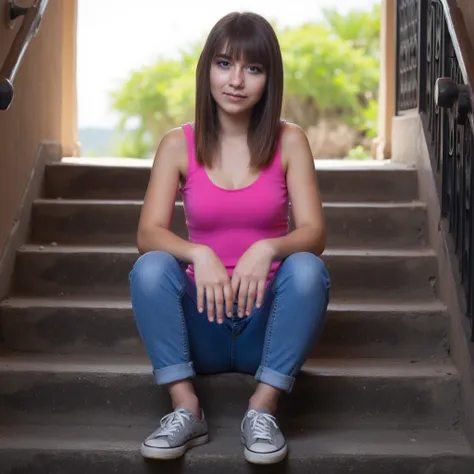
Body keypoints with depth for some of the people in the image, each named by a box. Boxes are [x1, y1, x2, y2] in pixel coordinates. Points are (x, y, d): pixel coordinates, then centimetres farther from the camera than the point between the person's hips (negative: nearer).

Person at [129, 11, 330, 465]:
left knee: (308, 268, -29)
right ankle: (185, 408, -22)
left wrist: (267, 248, -33)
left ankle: (262, 410, -22)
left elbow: (314, 233, -11)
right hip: (201, 322, 1)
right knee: (150, 267, -26)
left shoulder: (288, 141, -2)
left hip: (266, 319, 0)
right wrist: (198, 254, -32)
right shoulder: (178, 144, -1)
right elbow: (148, 234, -11)